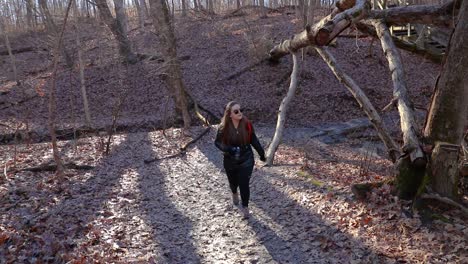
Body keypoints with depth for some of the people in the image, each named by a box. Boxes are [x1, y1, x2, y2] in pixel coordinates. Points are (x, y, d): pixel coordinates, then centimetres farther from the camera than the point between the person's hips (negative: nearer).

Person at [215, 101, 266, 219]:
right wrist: (227, 149, -24)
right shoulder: (224, 128, -16)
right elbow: (217, 142, -5)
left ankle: (245, 207, 17)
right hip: (230, 161, 1)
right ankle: (234, 193, 56)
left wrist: (261, 153, 6)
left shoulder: (247, 124, -13)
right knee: (233, 182, 21)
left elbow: (253, 140, -1)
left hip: (246, 159, -1)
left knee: (244, 184, -4)